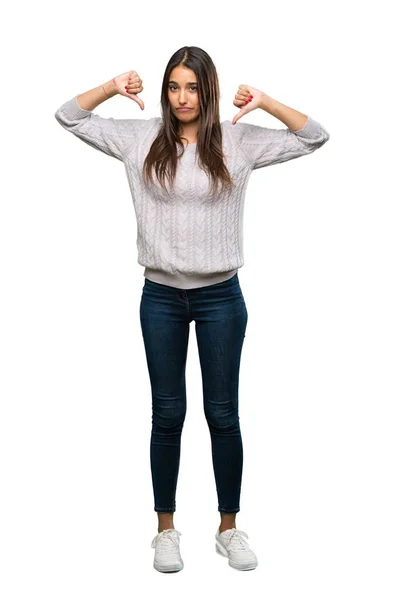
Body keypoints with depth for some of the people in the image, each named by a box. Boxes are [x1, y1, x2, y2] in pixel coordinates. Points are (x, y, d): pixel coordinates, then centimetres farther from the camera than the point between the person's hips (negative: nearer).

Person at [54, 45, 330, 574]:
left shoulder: (238, 141, -1)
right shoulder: (141, 139, 1)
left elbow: (315, 138, -2)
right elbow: (69, 118, 6)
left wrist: (266, 103, -15)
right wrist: (112, 87, -10)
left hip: (221, 297, 0)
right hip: (161, 296, 1)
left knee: (223, 413, 9)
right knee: (167, 413, 9)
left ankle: (229, 528, 25)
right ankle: (166, 529, 25)